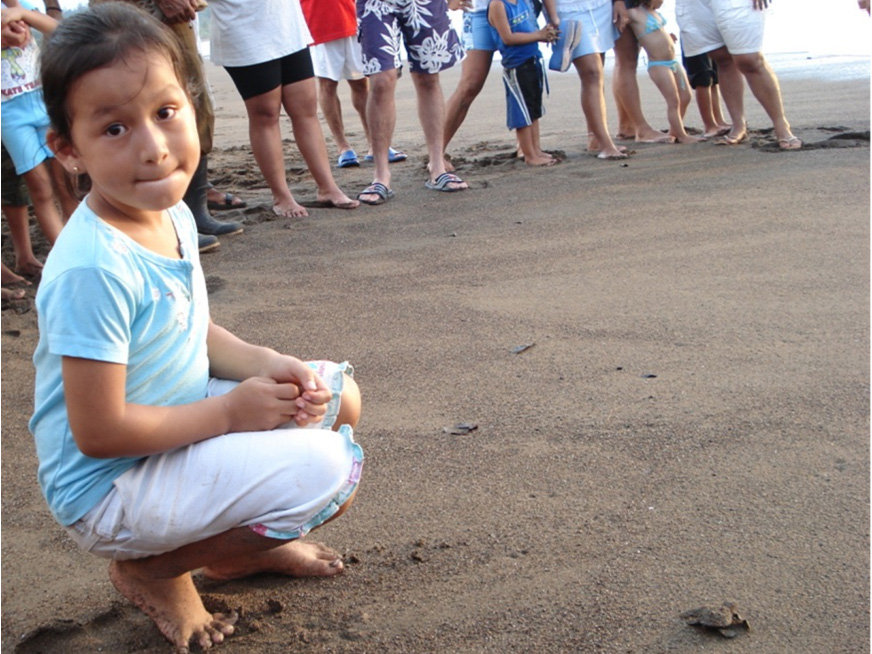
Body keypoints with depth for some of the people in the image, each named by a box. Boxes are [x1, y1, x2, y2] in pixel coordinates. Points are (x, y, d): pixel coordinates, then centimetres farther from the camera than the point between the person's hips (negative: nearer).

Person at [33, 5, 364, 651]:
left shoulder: (173, 216, -2)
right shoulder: (93, 269, -30)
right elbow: (98, 432, -27)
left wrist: (266, 365, -8)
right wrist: (230, 411, -19)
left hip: (178, 421, 9)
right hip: (109, 485, -8)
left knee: (338, 395, 7)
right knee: (326, 471, -22)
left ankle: (241, 545, 19)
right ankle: (154, 570, 0)